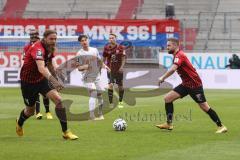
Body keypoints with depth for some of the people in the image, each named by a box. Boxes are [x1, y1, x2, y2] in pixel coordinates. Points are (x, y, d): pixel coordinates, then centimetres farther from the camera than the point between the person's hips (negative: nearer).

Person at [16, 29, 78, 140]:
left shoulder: (50, 48, -3)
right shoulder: (38, 48, -30)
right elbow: (41, 68, -46)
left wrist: (56, 81, 20)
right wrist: (53, 80, -59)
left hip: (41, 79, 6)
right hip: (28, 82, -6)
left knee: (58, 100, -16)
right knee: (30, 111, 11)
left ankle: (65, 132, -12)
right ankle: (19, 123, 48)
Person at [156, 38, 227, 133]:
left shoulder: (179, 55, -21)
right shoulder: (177, 55, 10)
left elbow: (173, 69, -37)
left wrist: (162, 78, -30)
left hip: (195, 85, -9)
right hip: (186, 85, 9)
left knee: (204, 107, -7)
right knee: (167, 98, -1)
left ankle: (221, 126, 3)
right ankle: (169, 124, 2)